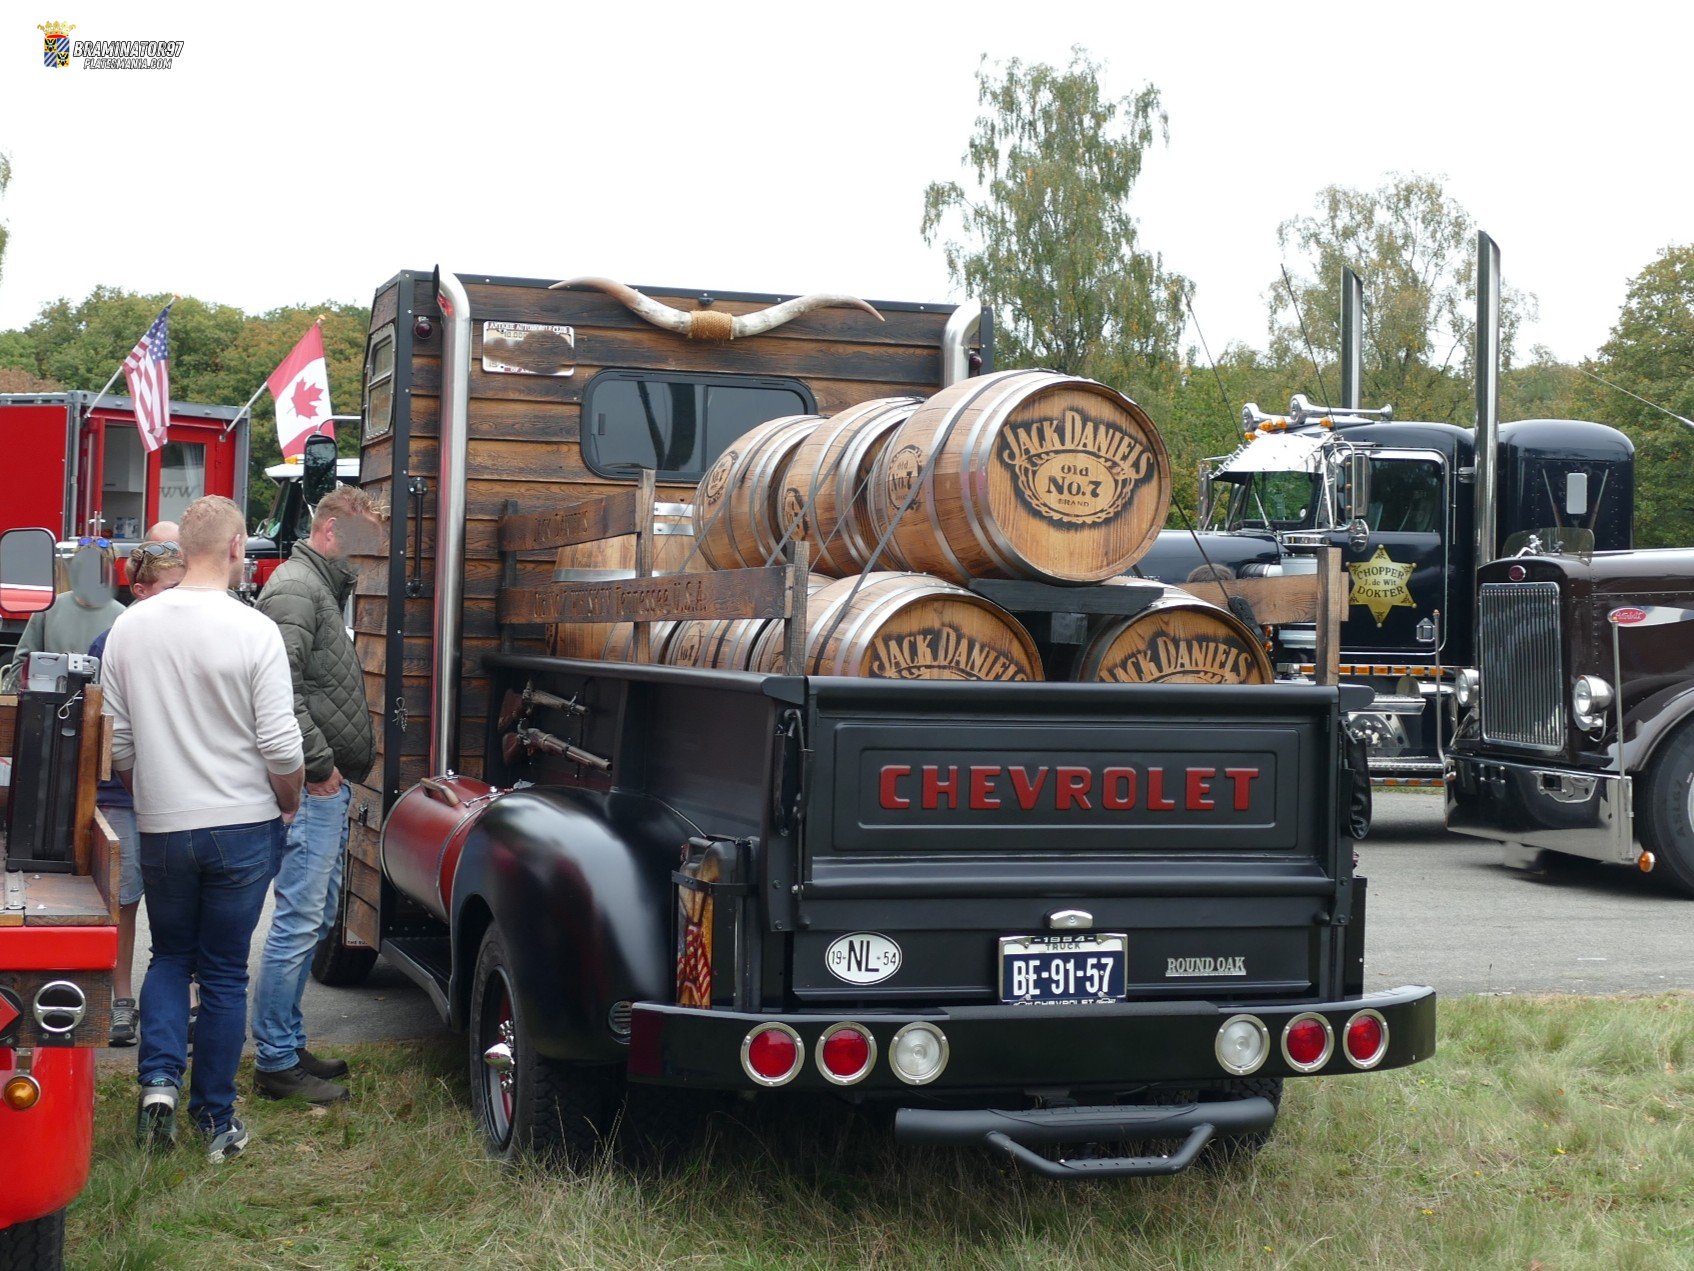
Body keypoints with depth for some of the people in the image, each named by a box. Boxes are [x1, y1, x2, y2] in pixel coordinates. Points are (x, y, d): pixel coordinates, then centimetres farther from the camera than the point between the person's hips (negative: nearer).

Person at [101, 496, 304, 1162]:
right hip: (243, 829, -2)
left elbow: (117, 743, 4)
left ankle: (158, 1079, 3)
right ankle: (215, 1120, 15)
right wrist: (288, 804, 6)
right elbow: (281, 748, -13)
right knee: (224, 972, 9)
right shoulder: (255, 631, -14)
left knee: (169, 956, 21)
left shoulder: (130, 627, -3)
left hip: (161, 829, 2)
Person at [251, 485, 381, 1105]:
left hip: (329, 784, 11)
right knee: (297, 924, -7)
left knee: (314, 920, 15)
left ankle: (287, 1046, 23)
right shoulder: (294, 588, -13)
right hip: (313, 788, -11)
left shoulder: (322, 588, 20)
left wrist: (345, 760, 16)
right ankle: (276, 1063, -2)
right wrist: (319, 764, -19)